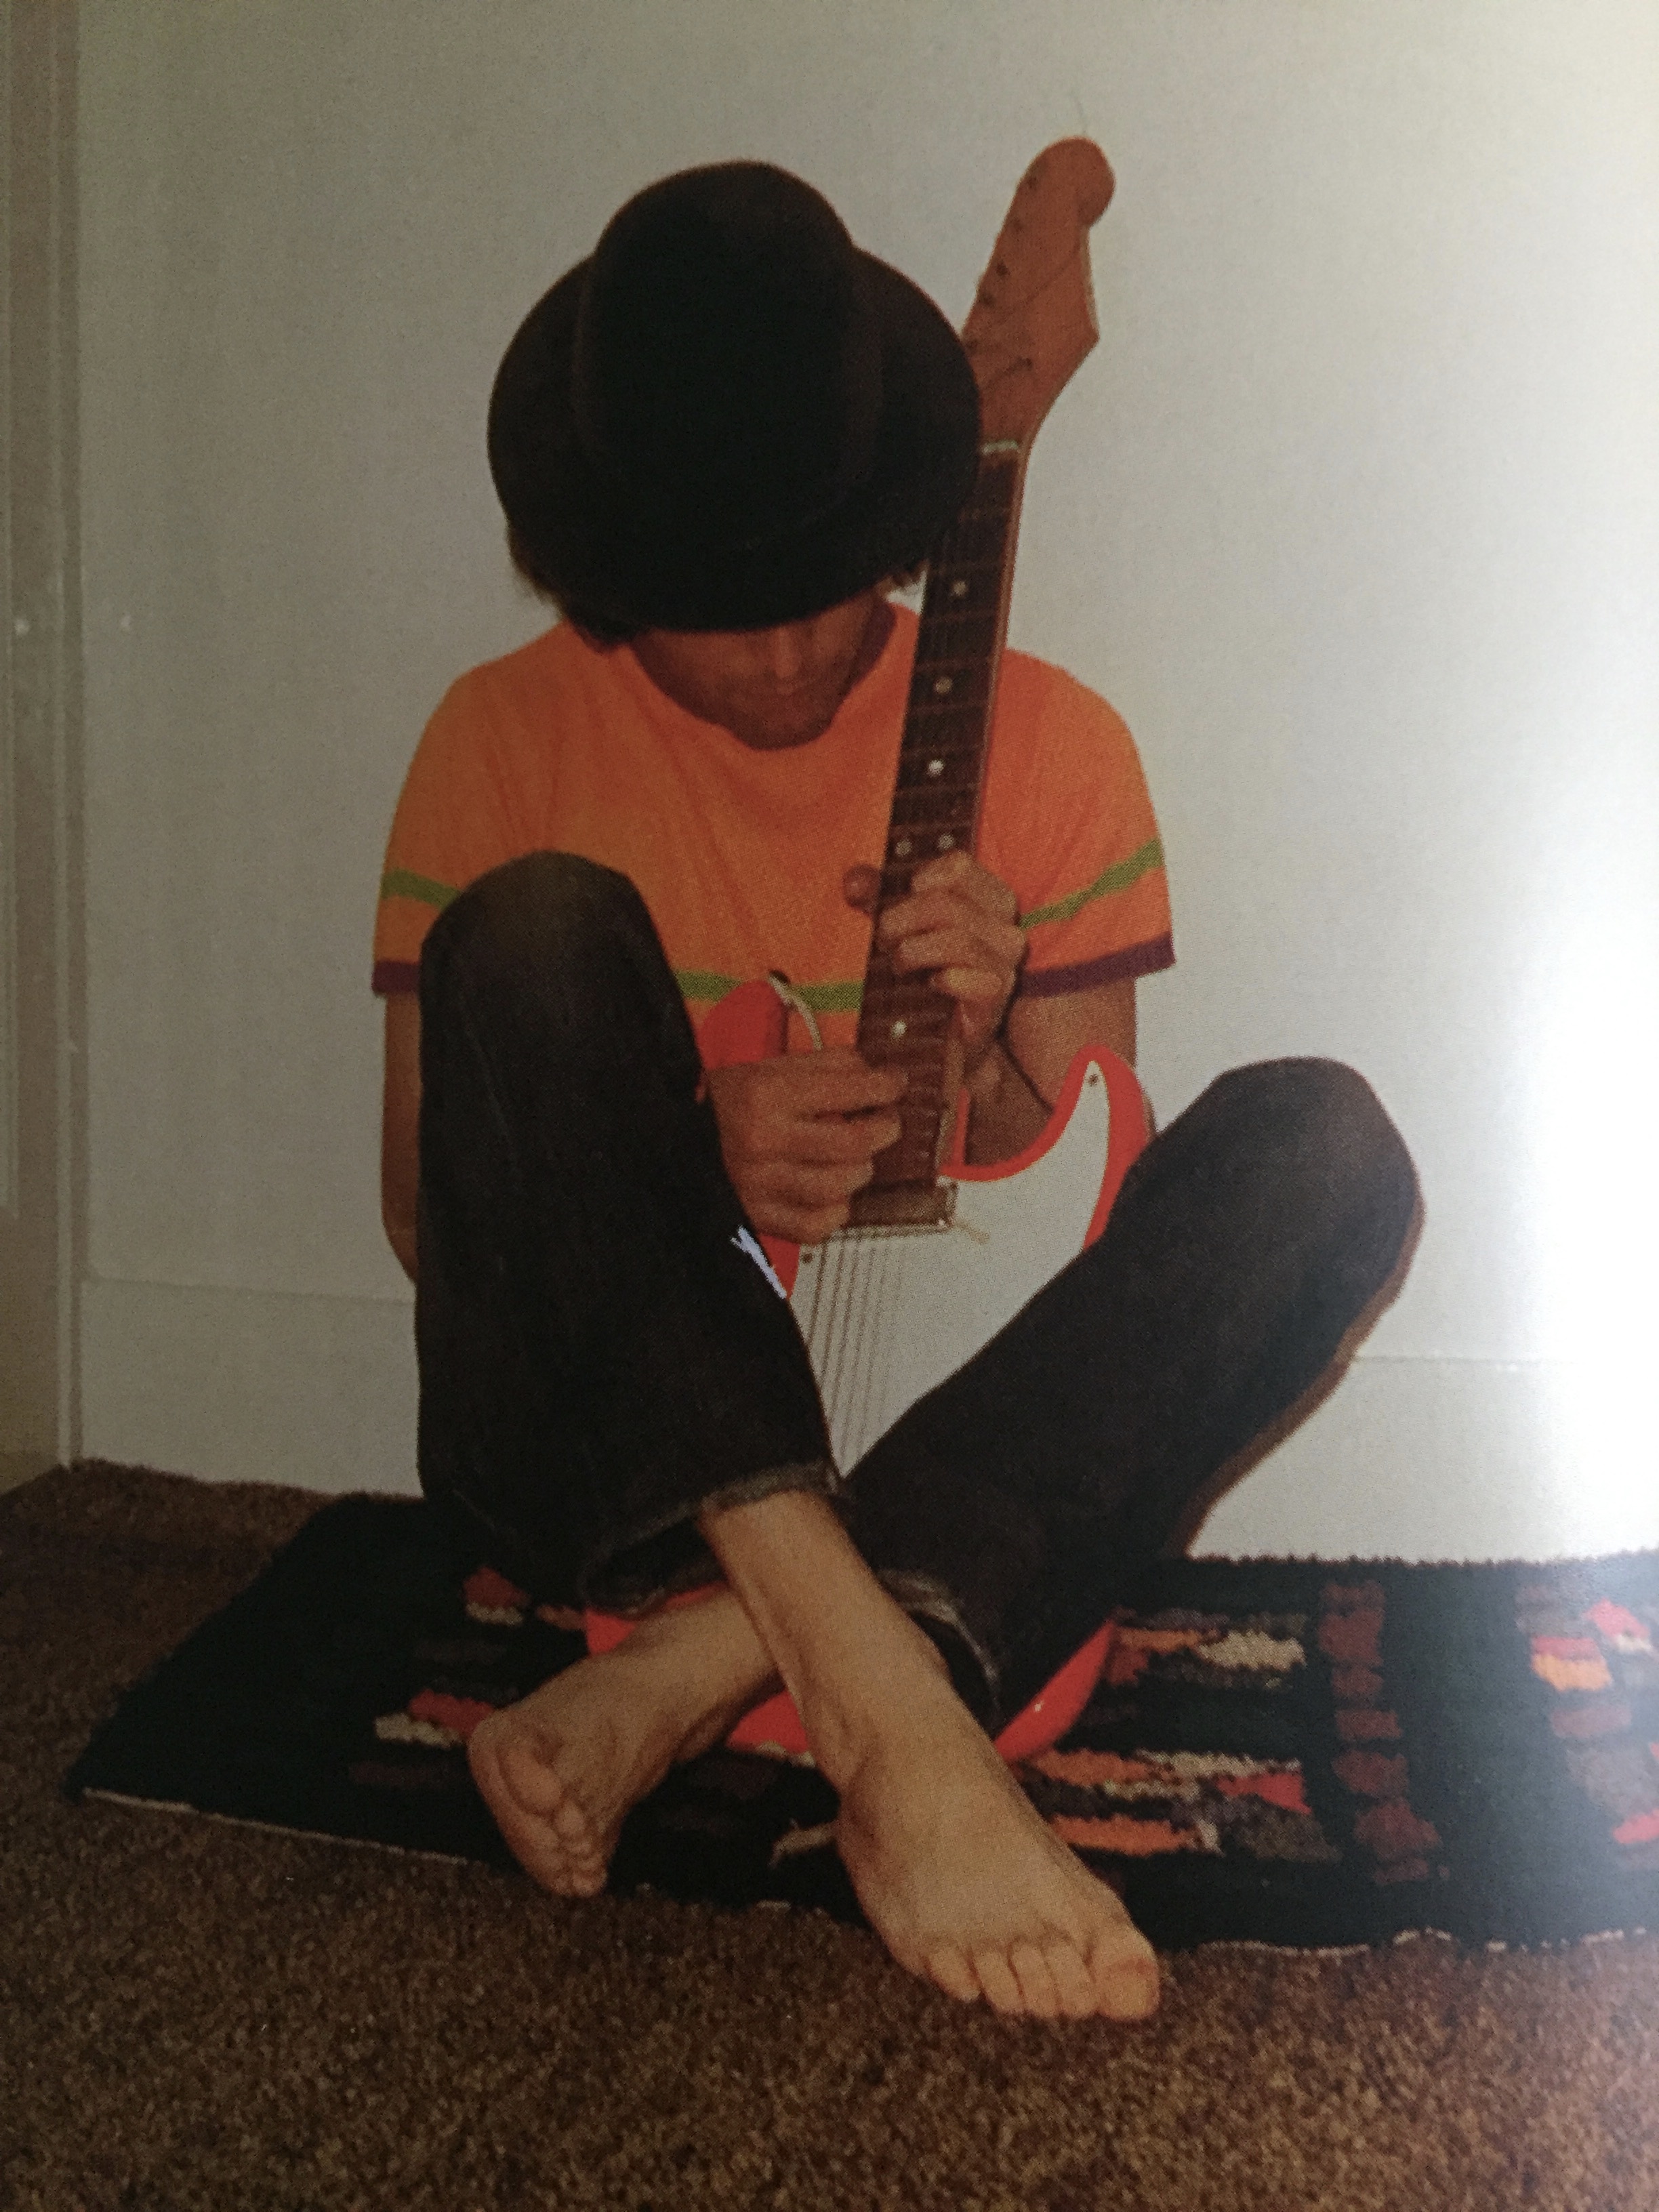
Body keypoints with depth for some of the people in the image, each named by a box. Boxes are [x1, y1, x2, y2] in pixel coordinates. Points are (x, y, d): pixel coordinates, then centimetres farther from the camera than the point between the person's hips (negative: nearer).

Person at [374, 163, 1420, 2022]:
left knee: (1320, 1142, -21)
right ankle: (890, 1711, -37)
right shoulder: (507, 735, 2)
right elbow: (425, 1207, 1)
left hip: (938, 1439, 2)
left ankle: (701, 1672, -33)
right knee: (539, 930, -24)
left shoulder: (1046, 743, 4)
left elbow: (1086, 1204, 7)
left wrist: (989, 1056, -15)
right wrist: (685, 1158, -19)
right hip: (603, 1447, -1)